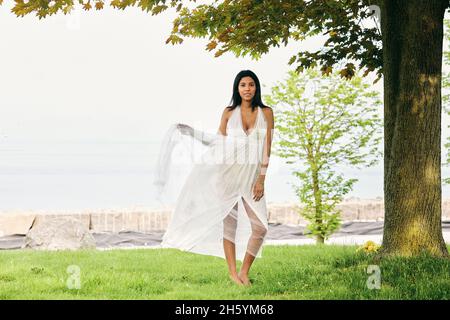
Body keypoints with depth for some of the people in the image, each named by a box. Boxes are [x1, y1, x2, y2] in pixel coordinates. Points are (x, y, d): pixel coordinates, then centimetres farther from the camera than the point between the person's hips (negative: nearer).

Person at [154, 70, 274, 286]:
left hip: (252, 175, 1)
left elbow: (266, 147, -2)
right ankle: (232, 272, 12)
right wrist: (192, 132, 5)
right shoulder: (229, 112, 2)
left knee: (260, 227, -4)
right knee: (229, 222, 1)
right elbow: (219, 141, 12)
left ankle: (244, 272, 11)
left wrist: (261, 179, -8)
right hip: (228, 171, -1)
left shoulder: (266, 113, 1)